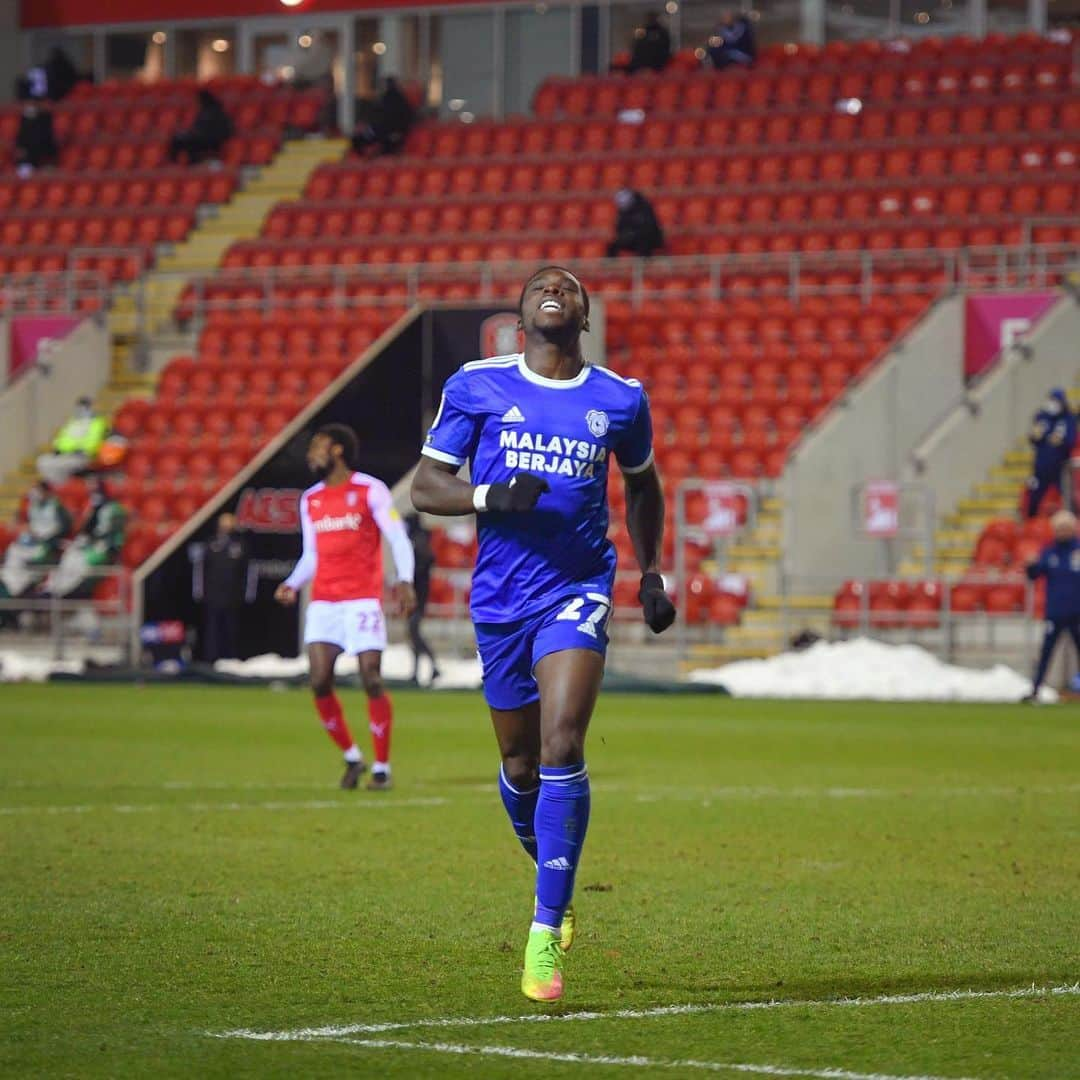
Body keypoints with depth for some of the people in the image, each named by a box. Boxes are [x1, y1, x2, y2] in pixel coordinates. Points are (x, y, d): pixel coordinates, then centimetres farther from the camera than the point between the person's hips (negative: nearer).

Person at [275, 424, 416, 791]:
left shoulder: (370, 490, -2)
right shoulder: (310, 500, 14)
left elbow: (398, 538, -6)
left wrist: (404, 580, -21)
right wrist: (293, 584, 1)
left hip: (362, 601, -5)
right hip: (323, 602, 5)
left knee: (372, 681, -10)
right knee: (319, 683, -5)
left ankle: (382, 768, 0)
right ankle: (352, 757, 12)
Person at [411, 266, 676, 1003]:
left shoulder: (620, 400, 5)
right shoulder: (477, 387, 2)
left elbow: (643, 485, 23)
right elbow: (425, 485, 2)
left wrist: (651, 572, 16)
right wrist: (489, 496, -16)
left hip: (577, 591, -1)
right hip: (500, 598, 1)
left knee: (562, 748, -18)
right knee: (520, 767, 9)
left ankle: (546, 935, -17)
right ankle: (554, 886, 39)